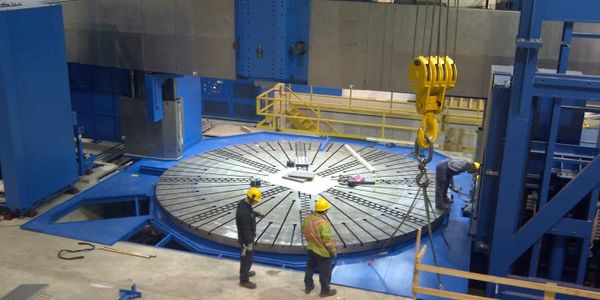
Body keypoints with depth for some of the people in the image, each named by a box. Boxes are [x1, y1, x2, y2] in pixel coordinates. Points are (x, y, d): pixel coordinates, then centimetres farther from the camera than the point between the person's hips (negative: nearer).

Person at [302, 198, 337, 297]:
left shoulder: (308, 218, -9)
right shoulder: (323, 223, -32)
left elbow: (304, 231, 7)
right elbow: (328, 239, -26)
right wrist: (333, 251, -11)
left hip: (311, 248, 7)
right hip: (323, 252, -7)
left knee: (310, 268, 25)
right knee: (325, 272, 13)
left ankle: (308, 286, 41)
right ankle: (325, 290, 30)